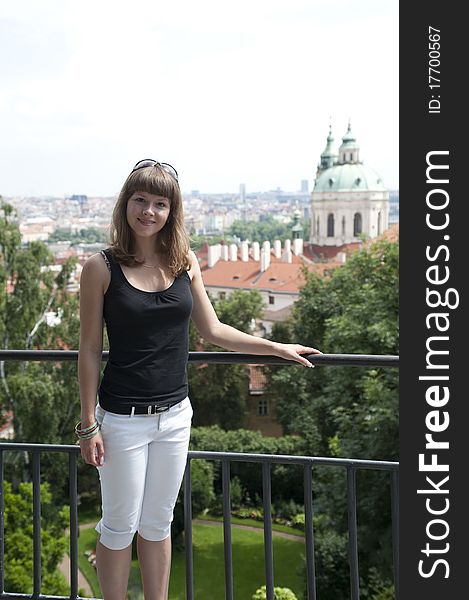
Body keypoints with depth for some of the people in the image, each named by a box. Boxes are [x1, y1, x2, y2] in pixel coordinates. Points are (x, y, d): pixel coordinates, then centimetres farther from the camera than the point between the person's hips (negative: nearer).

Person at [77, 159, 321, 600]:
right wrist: (88, 424, -8)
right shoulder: (102, 268, -9)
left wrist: (278, 349, 10)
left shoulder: (184, 262, 2)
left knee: (158, 524, 17)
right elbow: (89, 349, -7)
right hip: (123, 418, -4)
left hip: (175, 415, 4)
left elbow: (212, 331, 10)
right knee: (120, 526, 9)